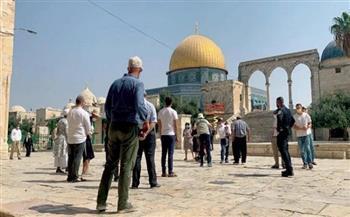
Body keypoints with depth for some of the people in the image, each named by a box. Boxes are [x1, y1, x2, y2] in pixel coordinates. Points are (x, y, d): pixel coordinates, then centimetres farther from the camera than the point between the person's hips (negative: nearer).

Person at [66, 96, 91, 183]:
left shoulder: (70, 112, 6)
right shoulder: (84, 113, -9)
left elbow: (69, 124, 13)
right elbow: (88, 128, -5)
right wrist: (87, 133, 14)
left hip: (70, 138, 5)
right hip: (80, 138, -5)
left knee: (70, 158, 12)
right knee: (77, 158, 0)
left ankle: (70, 176, 17)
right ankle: (74, 177, 0)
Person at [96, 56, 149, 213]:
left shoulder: (116, 83, 12)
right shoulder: (137, 84, -6)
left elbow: (107, 107, 12)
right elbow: (139, 105, -19)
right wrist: (145, 121, -3)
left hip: (114, 127, 5)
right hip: (130, 128, -5)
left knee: (110, 164, 11)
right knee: (126, 166, 1)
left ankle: (101, 202, 14)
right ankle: (123, 204, 7)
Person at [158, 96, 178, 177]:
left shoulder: (160, 112, 6)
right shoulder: (173, 112, -4)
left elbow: (159, 124, 8)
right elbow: (175, 125, -4)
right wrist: (176, 135, 3)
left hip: (163, 134, 3)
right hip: (171, 134, -3)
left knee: (163, 154, 7)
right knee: (170, 154, -2)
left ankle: (163, 172, 9)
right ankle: (170, 172, -1)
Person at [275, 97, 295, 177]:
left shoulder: (280, 110, -13)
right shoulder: (287, 110, 15)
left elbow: (280, 117, -33)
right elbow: (292, 121, 23)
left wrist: (279, 128, -21)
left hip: (281, 132, -9)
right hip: (286, 132, 9)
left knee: (283, 151, -7)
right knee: (286, 151, 16)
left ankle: (289, 170, -9)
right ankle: (289, 169, 22)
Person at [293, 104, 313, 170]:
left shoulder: (306, 115, 3)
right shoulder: (294, 117, 2)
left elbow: (309, 124, 7)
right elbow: (294, 126, -3)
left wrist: (307, 127, -16)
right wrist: (302, 128, -18)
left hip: (307, 134, -1)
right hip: (299, 135, 1)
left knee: (307, 148, -11)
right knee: (301, 150, 3)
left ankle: (310, 162, -8)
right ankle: (305, 163, 11)